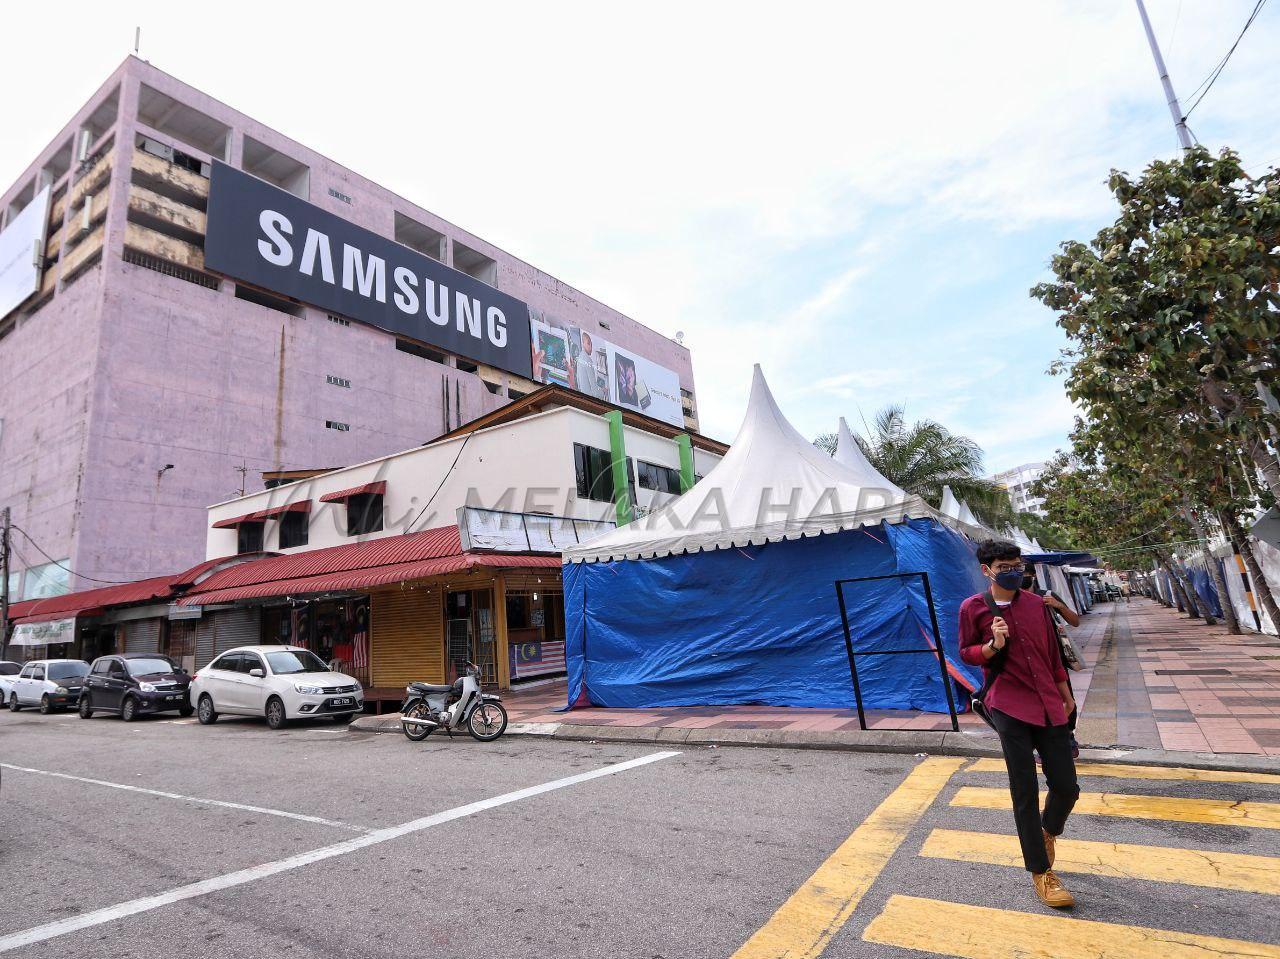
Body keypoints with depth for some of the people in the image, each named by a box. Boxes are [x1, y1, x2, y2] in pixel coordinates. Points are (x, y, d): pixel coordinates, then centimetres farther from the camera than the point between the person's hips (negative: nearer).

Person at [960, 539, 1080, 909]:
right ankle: (1041, 873, 17)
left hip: (1049, 706, 4)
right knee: (1025, 792, 1)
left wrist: (1065, 694, 21)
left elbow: (1052, 651, 17)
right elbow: (966, 653, 2)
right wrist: (992, 646, -17)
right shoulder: (973, 608, -6)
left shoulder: (1035, 603, 7)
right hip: (1010, 708, -4)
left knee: (1066, 787, 8)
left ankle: (1048, 831, 41)